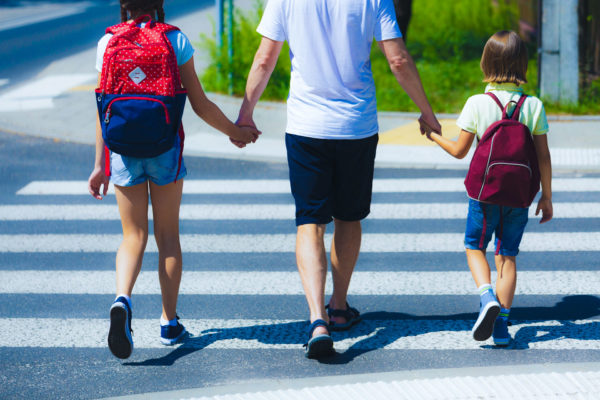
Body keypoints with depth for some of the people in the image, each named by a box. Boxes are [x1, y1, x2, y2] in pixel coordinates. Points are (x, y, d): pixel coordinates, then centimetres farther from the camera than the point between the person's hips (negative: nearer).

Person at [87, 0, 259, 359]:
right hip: (164, 147, -1)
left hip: (124, 150, 1)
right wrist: (234, 131, 12)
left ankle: (122, 300, -20)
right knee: (168, 235, 12)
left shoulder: (108, 43, -1)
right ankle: (170, 323, 17)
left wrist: (100, 165, 7)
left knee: (134, 235, 8)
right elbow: (200, 104, -4)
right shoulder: (175, 40, -5)